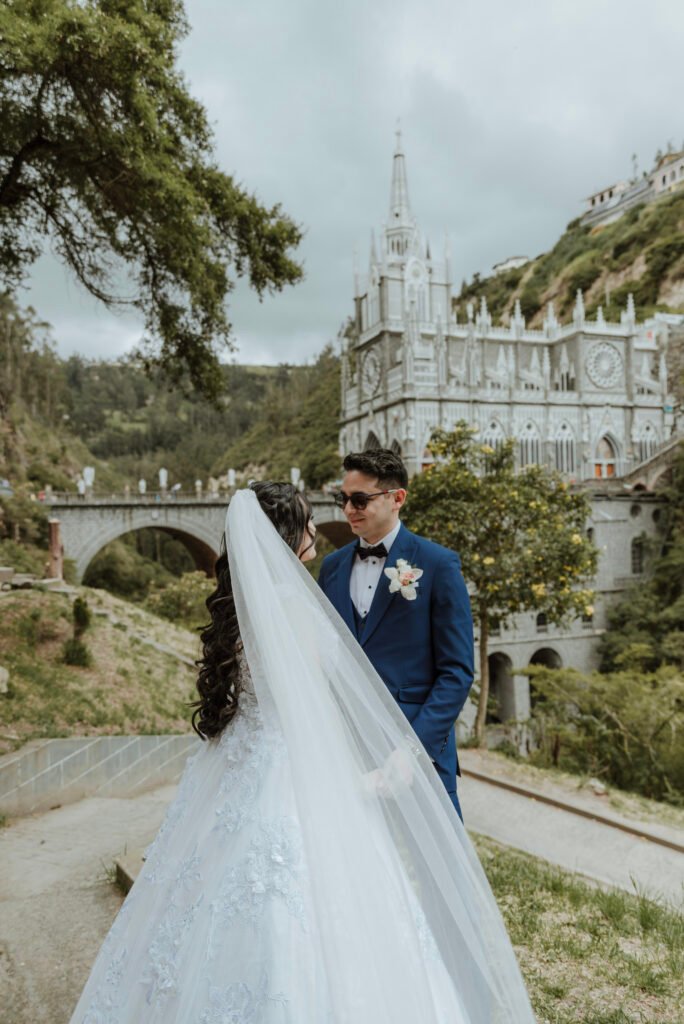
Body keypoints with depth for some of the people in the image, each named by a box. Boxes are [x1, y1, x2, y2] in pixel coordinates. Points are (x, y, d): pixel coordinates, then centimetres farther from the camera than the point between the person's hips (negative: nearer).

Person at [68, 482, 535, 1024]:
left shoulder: (246, 601, 6)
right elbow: (306, 717, -18)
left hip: (241, 784, 9)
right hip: (299, 788, -9)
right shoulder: (293, 606, -19)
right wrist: (374, 779, -7)